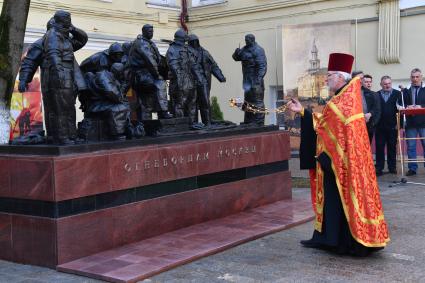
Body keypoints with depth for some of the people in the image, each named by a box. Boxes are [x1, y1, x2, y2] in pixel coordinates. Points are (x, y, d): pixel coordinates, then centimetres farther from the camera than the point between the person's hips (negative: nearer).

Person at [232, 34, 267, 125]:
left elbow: (262, 65, -18)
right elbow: (236, 58, 20)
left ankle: (259, 123, -5)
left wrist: (259, 78, -27)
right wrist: (237, 53, -3)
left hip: (255, 80, -9)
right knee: (248, 101, 14)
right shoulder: (244, 49, 14)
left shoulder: (258, 50, -11)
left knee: (257, 102, -8)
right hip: (247, 80, 9)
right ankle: (248, 123, 23)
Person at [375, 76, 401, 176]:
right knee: (379, 148, 2)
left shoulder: (398, 94, 4)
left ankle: (392, 167, 14)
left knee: (392, 147, 6)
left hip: (393, 126, 0)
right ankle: (379, 168, 5)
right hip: (380, 126, 0)